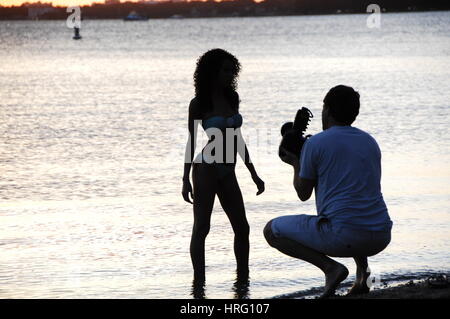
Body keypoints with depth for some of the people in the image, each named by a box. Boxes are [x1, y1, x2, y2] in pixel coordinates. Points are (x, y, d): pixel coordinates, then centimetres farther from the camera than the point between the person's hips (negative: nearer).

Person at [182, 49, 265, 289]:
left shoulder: (232, 99, 10)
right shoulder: (199, 104, -5)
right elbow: (191, 141, -4)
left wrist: (253, 174, 16)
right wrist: (186, 179, -9)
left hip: (227, 173, 6)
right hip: (206, 169, -6)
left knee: (242, 228, 6)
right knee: (201, 228, -5)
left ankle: (243, 278, 16)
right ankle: (198, 280, -3)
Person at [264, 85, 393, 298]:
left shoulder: (315, 144, -1)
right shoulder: (370, 142, 16)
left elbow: (303, 194, 8)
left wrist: (296, 164, 27)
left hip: (343, 235, -6)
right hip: (380, 237, 6)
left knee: (272, 230, 11)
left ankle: (330, 267, -7)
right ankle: (362, 271, 16)